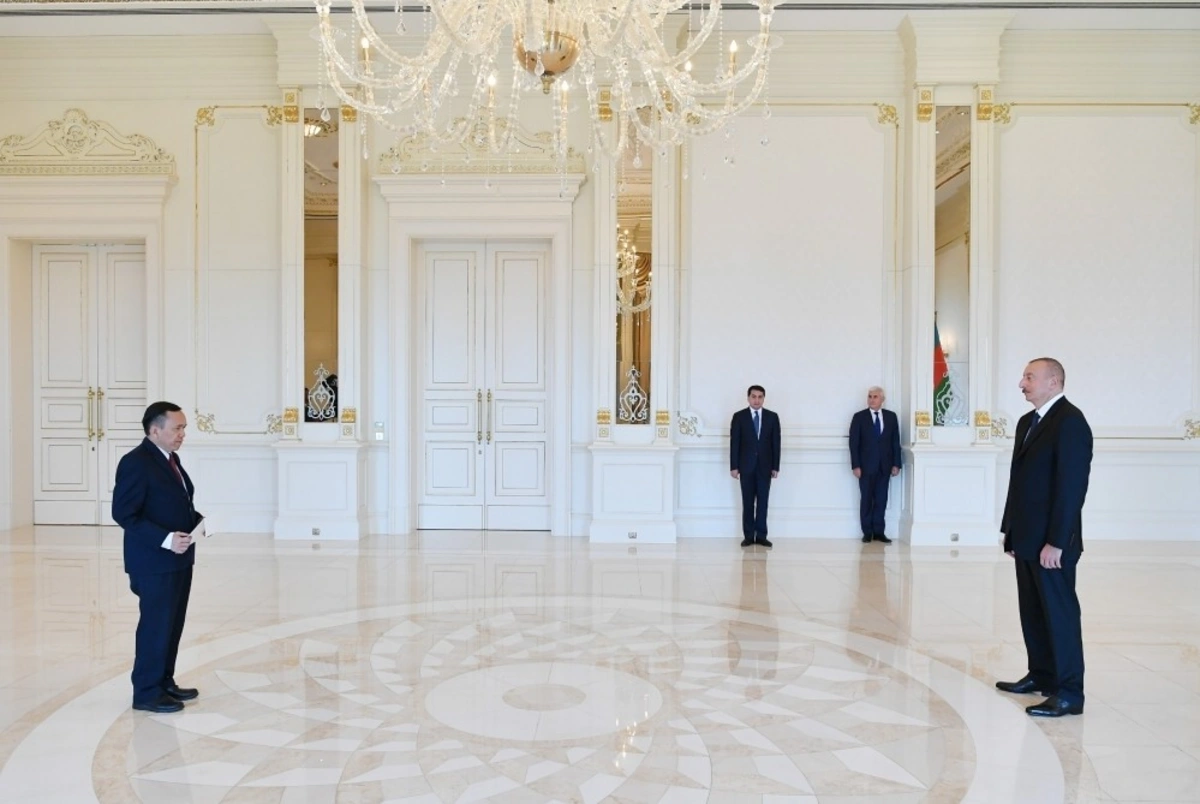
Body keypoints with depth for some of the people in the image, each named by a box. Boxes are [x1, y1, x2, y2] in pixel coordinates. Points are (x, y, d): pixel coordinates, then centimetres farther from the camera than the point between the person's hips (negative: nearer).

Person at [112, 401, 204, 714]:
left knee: (173, 624, 15)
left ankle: (164, 682, 28)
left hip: (178, 558, 9)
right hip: (154, 562, -9)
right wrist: (165, 539, -26)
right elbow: (124, 513, -20)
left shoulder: (171, 458, 13)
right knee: (155, 626, 0)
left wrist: (197, 521, 3)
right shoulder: (135, 462, -16)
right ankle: (146, 692, 13)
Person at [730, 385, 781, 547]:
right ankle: (748, 536, 6)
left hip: (765, 465, 1)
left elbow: (776, 442, 4)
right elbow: (734, 443, -1)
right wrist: (734, 466, -6)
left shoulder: (772, 416, 5)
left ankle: (761, 536, 7)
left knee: (763, 501, 2)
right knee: (748, 502, 2)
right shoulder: (739, 416, 1)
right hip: (746, 465, -1)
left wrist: (775, 466, -1)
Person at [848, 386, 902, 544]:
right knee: (866, 500, 2)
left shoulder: (891, 417, 7)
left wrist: (896, 464, 1)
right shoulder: (859, 417, 0)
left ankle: (879, 532, 10)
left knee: (881, 500, 4)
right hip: (866, 466, -2)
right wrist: (856, 465, -10)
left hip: (885, 466, 2)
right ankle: (867, 532, 9)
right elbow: (854, 443, -3)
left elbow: (895, 442, 7)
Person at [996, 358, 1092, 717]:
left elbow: (1072, 485, -19)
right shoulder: (1028, 421, 14)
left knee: (1059, 612, -1)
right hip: (1027, 538, 9)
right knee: (1033, 611, 15)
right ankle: (1041, 675, 27)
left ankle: (1069, 693, 8)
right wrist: (1011, 530, 13)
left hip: (1050, 542, -9)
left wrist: (1056, 541, -20)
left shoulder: (1070, 421, -14)